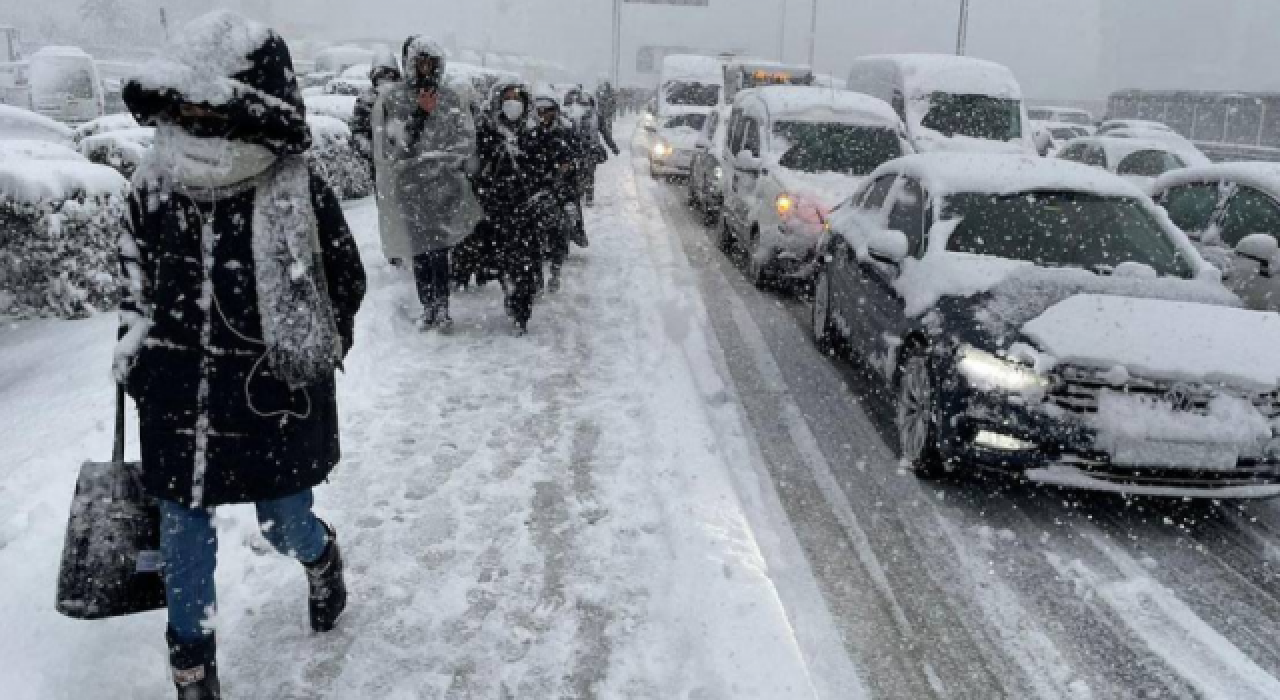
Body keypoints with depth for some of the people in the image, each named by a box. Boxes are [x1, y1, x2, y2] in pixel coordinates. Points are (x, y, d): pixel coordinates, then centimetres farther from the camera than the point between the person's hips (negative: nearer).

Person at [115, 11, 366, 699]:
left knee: (285, 527, 13)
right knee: (182, 538, 11)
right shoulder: (153, 189, -3)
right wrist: (136, 361, 12)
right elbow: (136, 287, 12)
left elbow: (346, 284, -2)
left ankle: (321, 556, 51)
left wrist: (301, 359, -3)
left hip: (276, 405, -3)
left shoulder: (301, 196, -15)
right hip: (178, 407, 3)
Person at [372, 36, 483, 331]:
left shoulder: (450, 97, 5)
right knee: (419, 252, 3)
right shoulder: (391, 98, 1)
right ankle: (428, 308, 13)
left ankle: (442, 307, 5)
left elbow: (466, 139, 3)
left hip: (443, 185, 0)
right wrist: (419, 114, -15)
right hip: (408, 187, 0)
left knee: (440, 250, -3)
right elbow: (394, 143, -7)